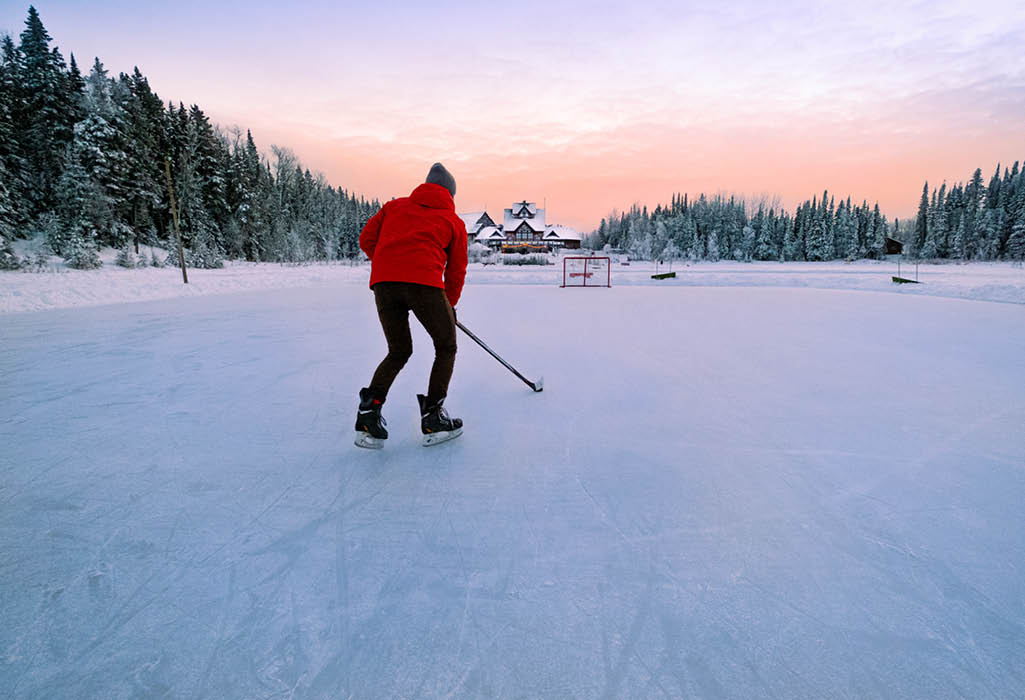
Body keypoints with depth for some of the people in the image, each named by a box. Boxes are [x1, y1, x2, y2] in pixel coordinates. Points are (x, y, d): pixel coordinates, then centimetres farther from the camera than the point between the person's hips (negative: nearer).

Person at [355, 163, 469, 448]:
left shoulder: (395, 205, 28)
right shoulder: (453, 221, 21)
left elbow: (366, 239, 18)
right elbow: (456, 270, 21)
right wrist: (450, 305, 34)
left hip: (383, 282, 4)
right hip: (423, 282, -4)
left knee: (399, 351, 20)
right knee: (446, 347, 15)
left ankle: (369, 409, 4)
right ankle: (432, 418, 10)